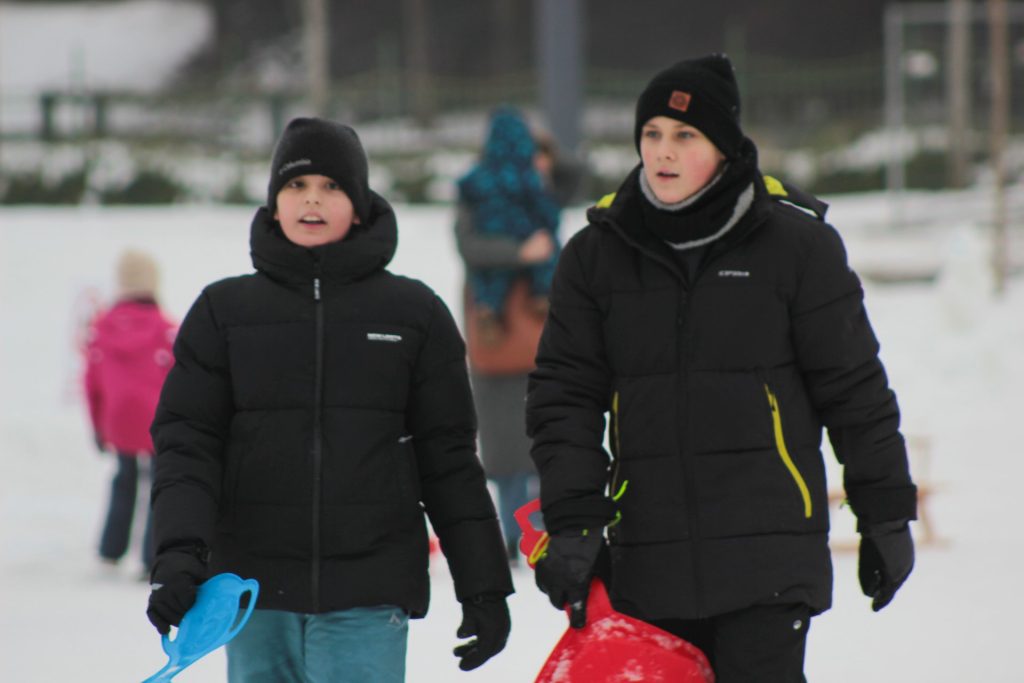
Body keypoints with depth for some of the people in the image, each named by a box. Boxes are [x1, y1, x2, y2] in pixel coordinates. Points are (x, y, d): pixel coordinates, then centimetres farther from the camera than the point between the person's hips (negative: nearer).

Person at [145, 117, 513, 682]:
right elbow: (186, 439, 3)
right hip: (257, 594, 2)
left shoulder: (415, 313, 6)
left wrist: (484, 588, 6)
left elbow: (450, 458, 8)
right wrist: (178, 551, -14)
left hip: (368, 596, -2)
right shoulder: (224, 311, 8)